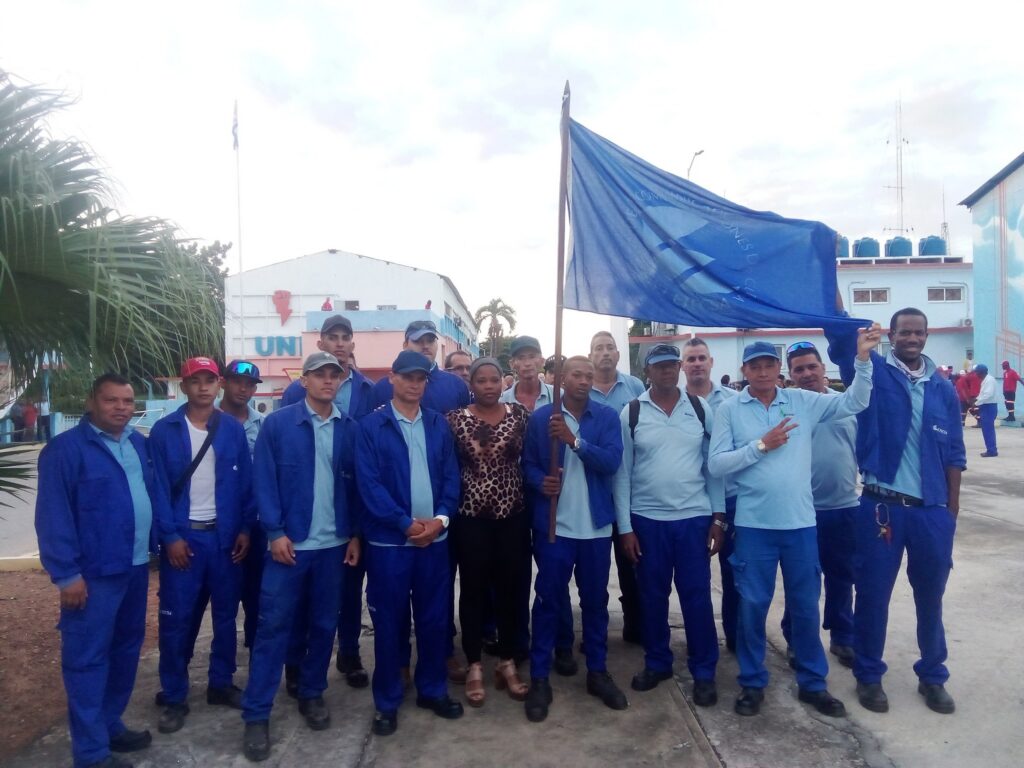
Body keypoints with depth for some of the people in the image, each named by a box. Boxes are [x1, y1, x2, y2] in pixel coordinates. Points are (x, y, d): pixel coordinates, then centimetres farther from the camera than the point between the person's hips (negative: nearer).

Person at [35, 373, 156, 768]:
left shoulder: (139, 443, 10)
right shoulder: (65, 448, -11)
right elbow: (53, 516, -14)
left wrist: (156, 544, 12)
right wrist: (67, 574, -16)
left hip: (136, 566, 7)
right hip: (94, 573, -7)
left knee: (126, 648, 17)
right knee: (88, 658, 2)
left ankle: (111, 724, 33)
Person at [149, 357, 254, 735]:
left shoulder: (233, 429, 3)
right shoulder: (164, 430, -2)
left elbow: (246, 482, 3)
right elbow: (158, 488, -5)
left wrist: (245, 529, -4)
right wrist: (170, 536, -11)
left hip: (225, 535, 2)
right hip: (182, 536, -2)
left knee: (225, 614, 11)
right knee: (176, 619, 3)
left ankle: (221, 684, 26)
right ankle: (174, 697, 17)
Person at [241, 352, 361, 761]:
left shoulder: (350, 428, 3)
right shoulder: (277, 423, -4)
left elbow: (356, 484, 6)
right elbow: (264, 481, -6)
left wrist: (355, 534, 3)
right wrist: (275, 531, -12)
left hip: (334, 543, 3)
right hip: (289, 542, -3)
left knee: (324, 624, 13)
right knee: (273, 626, 3)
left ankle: (312, 694, 31)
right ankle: (256, 714, 14)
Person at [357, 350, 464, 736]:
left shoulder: (439, 425, 7)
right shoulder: (371, 426, -5)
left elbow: (451, 476, 5)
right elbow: (369, 483, -11)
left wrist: (440, 518, -10)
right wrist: (407, 523, -15)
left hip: (435, 537, 3)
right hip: (389, 539, -3)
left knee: (434, 617, 13)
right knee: (389, 621, 8)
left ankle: (433, 689, 31)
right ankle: (387, 701, 24)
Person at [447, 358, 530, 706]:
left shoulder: (519, 414, 1)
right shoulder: (456, 418, -4)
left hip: (512, 513, 2)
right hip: (471, 516, -2)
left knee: (509, 588, 10)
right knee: (474, 590, 7)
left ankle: (507, 663, 27)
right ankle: (475, 668, 22)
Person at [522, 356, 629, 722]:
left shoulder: (607, 417, 0)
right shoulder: (540, 417, -1)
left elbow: (611, 462, -12)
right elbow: (528, 463, 2)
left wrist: (575, 440, -23)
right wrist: (541, 482, -19)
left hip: (595, 525, 2)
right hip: (553, 524, -1)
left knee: (595, 600, 13)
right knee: (548, 601, 4)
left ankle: (598, 672, 30)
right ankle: (539, 678, 17)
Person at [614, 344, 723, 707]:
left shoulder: (701, 409, 1)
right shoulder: (630, 413, -2)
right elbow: (622, 472, -1)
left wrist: (719, 517, 1)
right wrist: (625, 526, -3)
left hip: (695, 517, 0)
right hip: (647, 519, 0)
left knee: (697, 596, 6)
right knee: (652, 595, 12)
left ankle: (704, 672, 21)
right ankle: (656, 662, 30)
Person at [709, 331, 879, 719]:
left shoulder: (803, 401, 3)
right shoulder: (730, 409, -3)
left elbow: (854, 402, 0)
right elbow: (715, 464, -8)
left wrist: (862, 358, -11)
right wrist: (761, 445, -15)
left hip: (800, 523, 2)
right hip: (754, 525, -2)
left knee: (806, 606, 14)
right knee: (752, 606, 8)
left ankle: (813, 683, 32)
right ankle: (752, 683, 26)